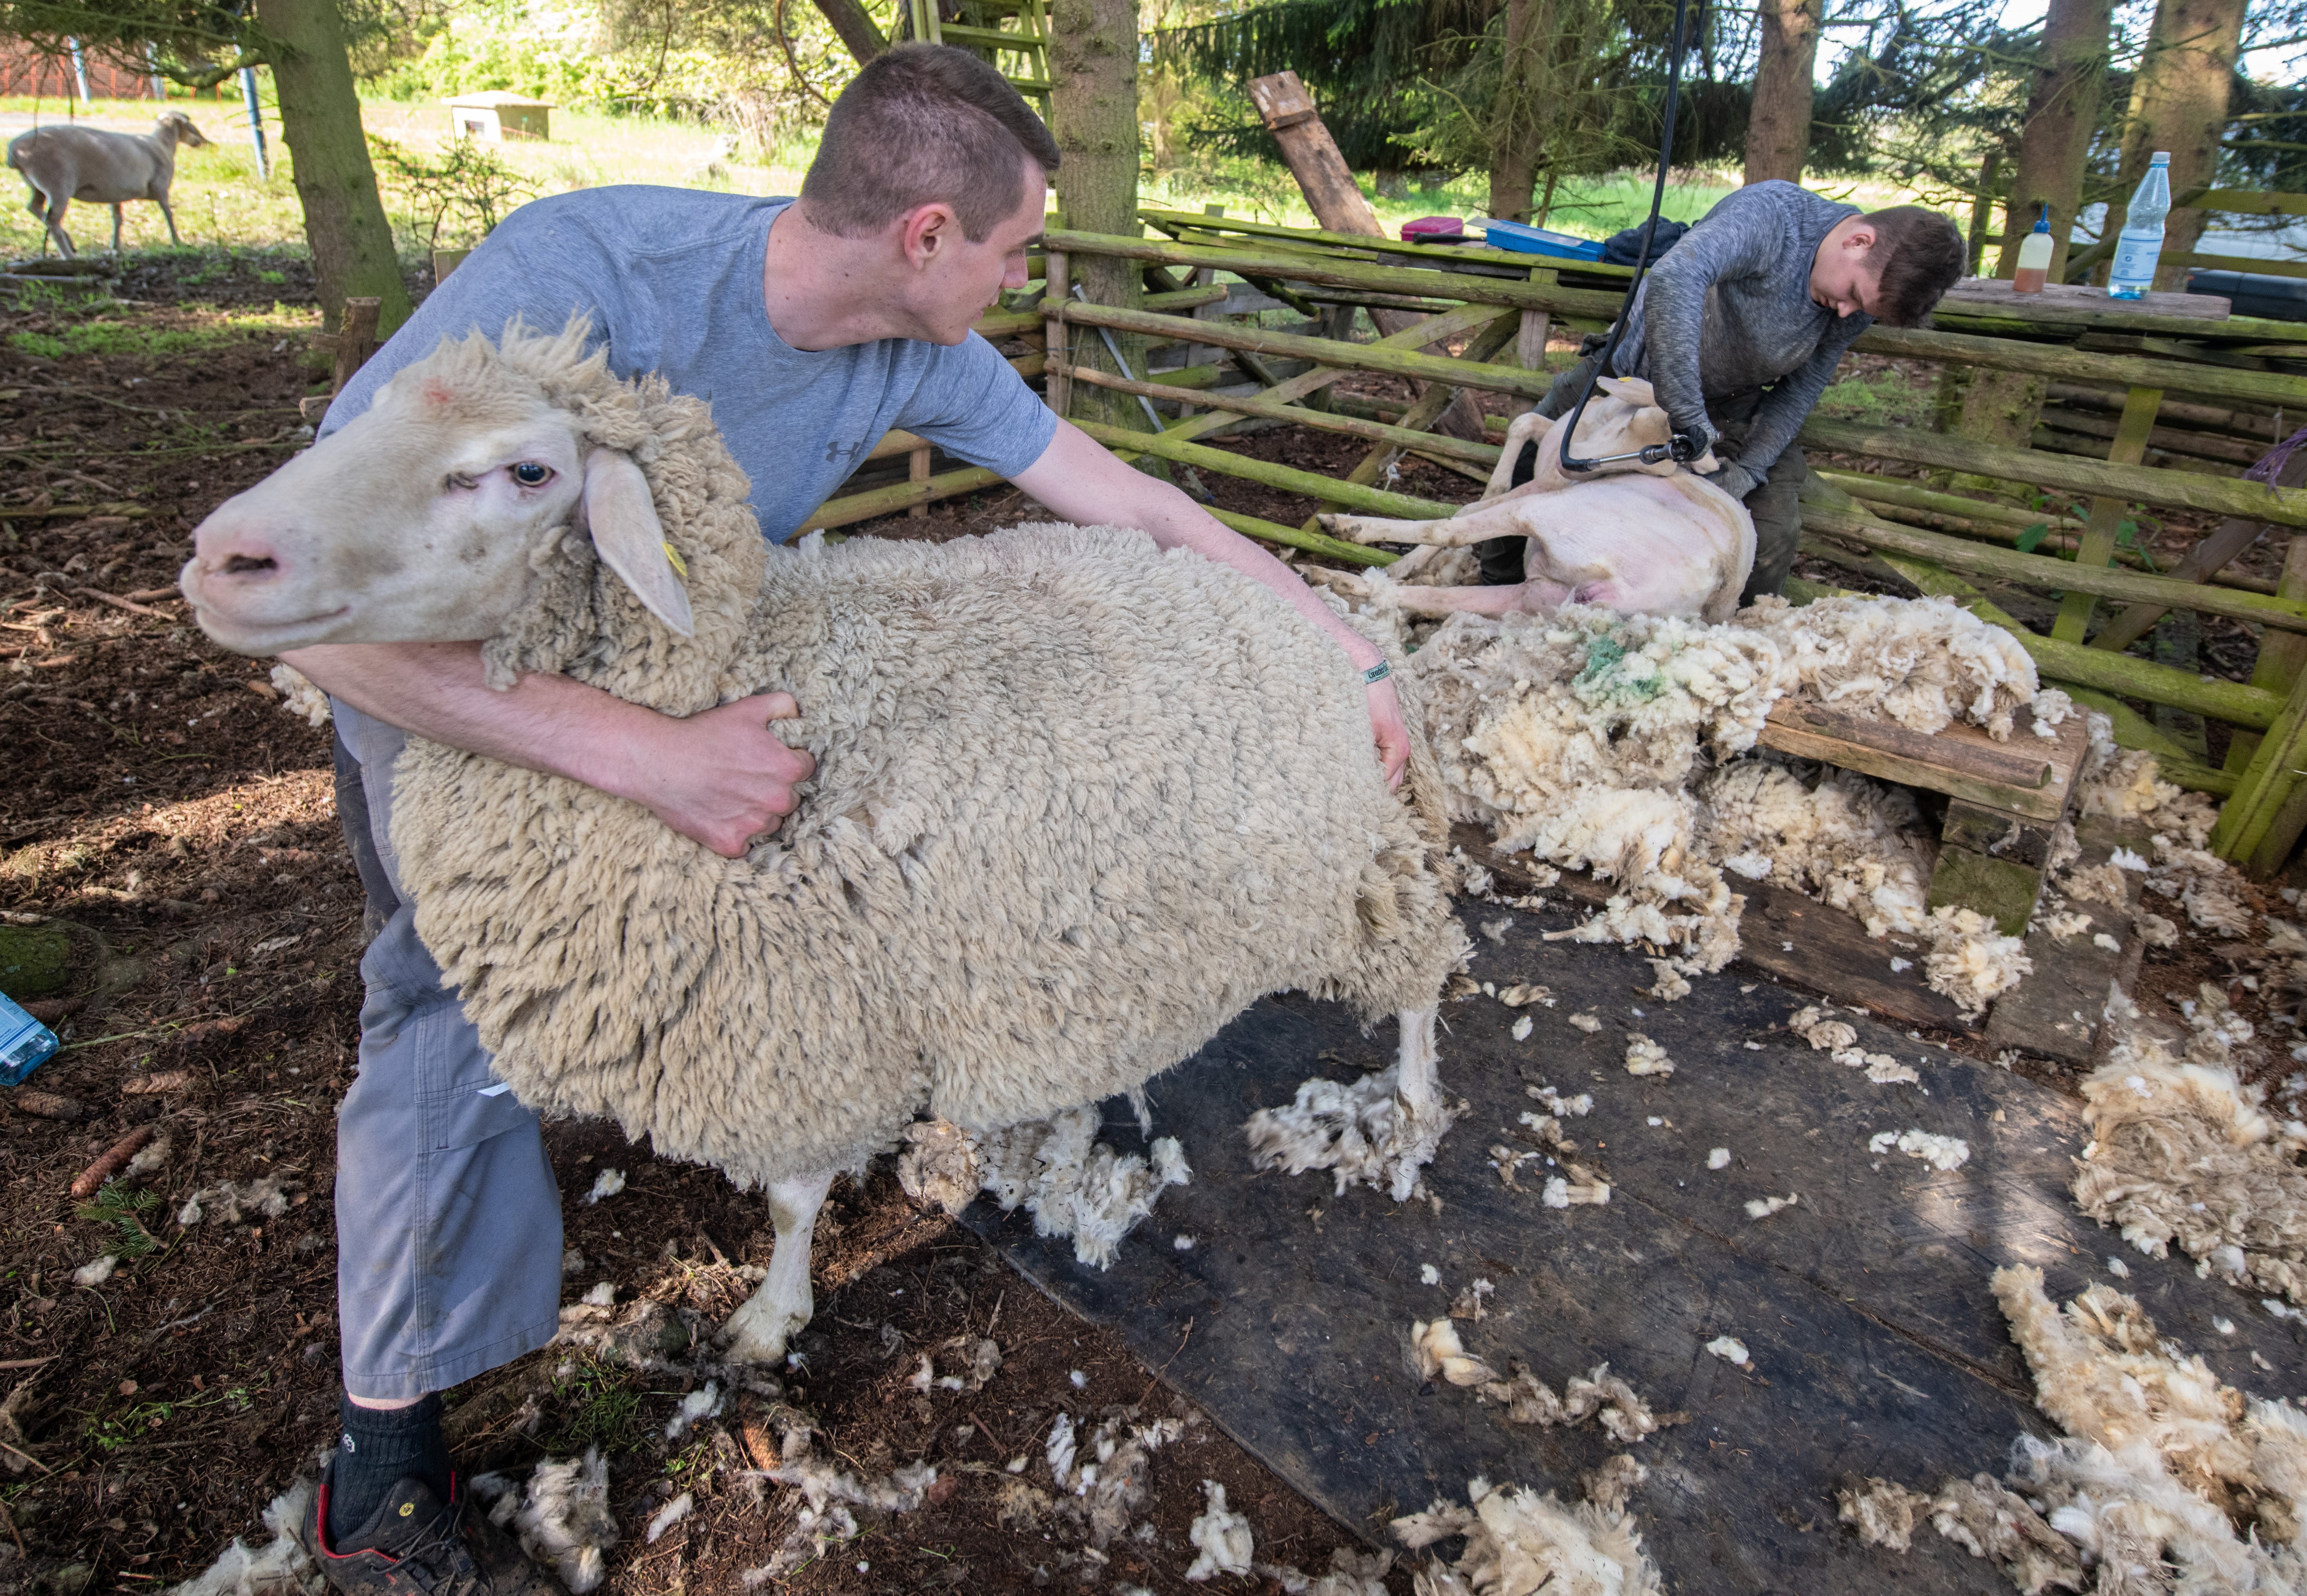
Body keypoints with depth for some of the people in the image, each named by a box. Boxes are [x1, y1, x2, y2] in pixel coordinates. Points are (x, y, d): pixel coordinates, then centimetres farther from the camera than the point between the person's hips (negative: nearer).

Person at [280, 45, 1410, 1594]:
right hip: (430, 661, -5)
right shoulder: (581, 273, -39)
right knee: (473, 994, -15)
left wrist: (1351, 647, -12)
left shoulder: (918, 359, -21)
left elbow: (1133, 502, -14)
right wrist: (652, 755, -52)